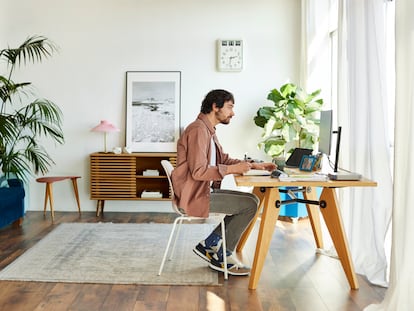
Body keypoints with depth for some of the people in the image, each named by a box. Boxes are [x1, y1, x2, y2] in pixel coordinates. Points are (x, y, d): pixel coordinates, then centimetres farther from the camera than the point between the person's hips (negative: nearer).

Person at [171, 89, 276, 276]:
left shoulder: (209, 130, 14)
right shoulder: (198, 130, -18)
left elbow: (223, 159, 21)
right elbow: (198, 171, -25)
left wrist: (254, 165, 11)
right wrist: (232, 169, -20)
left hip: (203, 191, 10)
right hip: (194, 197, -10)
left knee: (252, 201, 8)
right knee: (250, 204, -11)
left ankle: (209, 245, 10)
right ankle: (222, 256, 4)